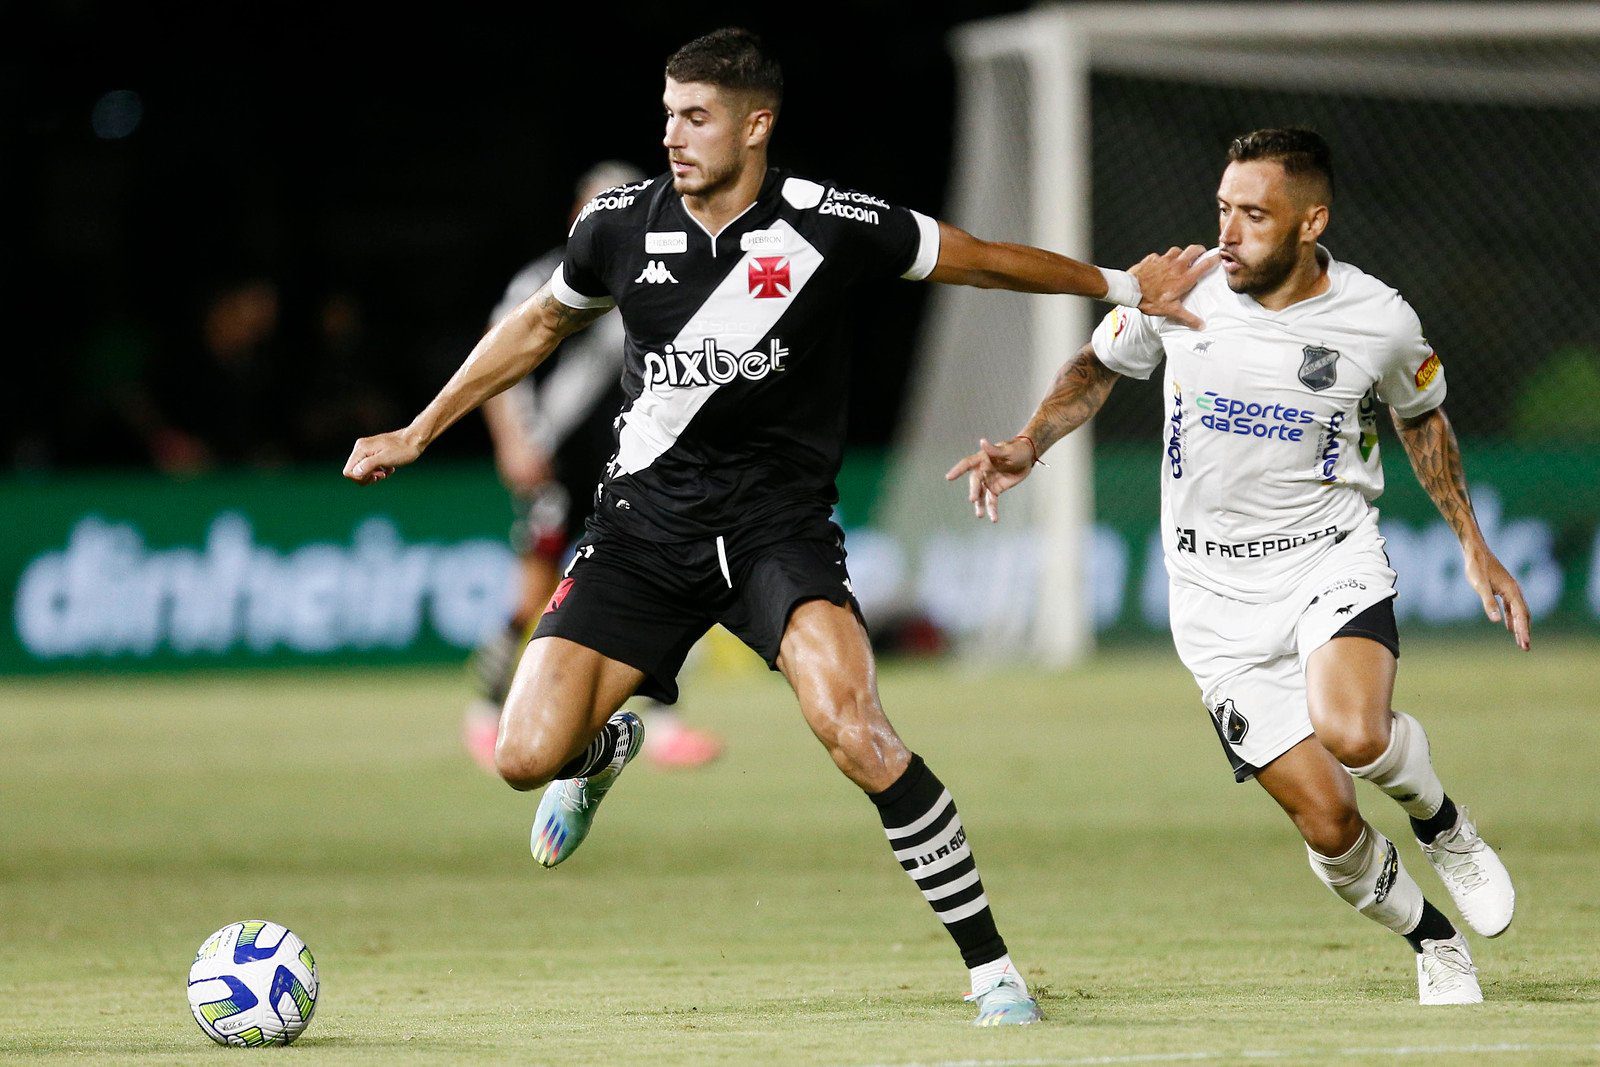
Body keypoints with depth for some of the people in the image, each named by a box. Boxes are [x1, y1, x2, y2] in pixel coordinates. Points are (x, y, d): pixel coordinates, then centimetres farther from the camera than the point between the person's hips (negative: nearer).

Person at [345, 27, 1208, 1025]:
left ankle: (992, 967, -13)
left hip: (781, 528, -3)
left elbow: (978, 260, 6)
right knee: (527, 756, -11)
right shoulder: (621, 223, -2)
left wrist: (1121, 287, 13)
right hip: (647, 522, 3)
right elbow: (539, 325, 18)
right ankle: (607, 750, 31)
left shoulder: (832, 224, -11)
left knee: (857, 734, -28)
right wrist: (417, 434, 22)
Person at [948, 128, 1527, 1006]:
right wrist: (1027, 448, -3)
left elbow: (1420, 416, 14)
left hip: (1332, 562, -1)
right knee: (1326, 821, -8)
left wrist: (1472, 546, 13)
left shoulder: (1380, 322, -8)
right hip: (1217, 595, 1)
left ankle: (1444, 826, 1)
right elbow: (1098, 367, 12)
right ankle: (1435, 944, 19)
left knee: (1351, 732, -33)